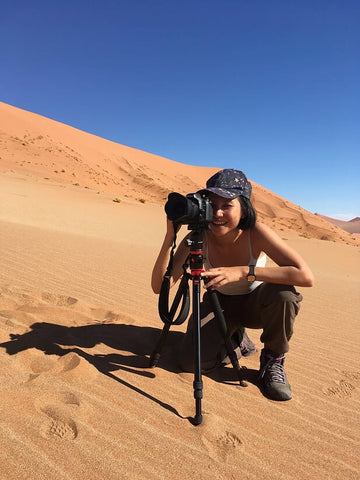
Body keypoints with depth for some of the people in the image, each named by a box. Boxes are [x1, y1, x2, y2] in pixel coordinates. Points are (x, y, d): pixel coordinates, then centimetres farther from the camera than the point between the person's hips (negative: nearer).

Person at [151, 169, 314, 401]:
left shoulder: (256, 233, -27)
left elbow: (306, 276, -38)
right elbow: (160, 286, -28)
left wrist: (244, 272, -46)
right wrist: (170, 236, -41)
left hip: (253, 304, -1)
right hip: (218, 305, 2)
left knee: (283, 293, -34)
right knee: (192, 362, -18)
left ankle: (273, 361, -5)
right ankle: (234, 337, 16)